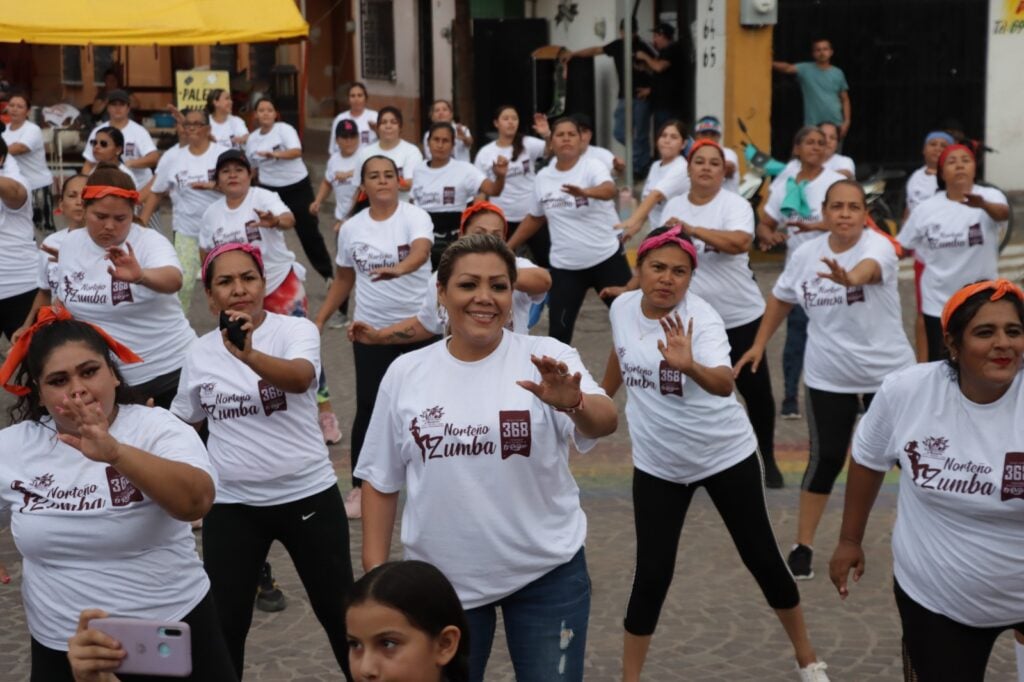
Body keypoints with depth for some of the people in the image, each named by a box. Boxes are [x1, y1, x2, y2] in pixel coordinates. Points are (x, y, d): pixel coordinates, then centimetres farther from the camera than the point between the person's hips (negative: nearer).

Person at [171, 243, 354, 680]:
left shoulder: (296, 330, -10)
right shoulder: (200, 352, 1)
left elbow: (300, 378, -34)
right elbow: (183, 422, 17)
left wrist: (249, 355, -50)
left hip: (307, 495, -2)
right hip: (231, 504, 3)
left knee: (336, 609, 11)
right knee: (224, 621, 8)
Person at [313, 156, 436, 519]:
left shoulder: (415, 217, -11)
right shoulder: (351, 228, 2)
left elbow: (421, 252, -32)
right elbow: (343, 279, 13)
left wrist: (397, 269, -53)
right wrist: (319, 320, 9)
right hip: (370, 330, 2)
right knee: (368, 408, 3)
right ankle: (360, 487, 15)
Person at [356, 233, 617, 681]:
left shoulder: (548, 358, -8)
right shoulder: (405, 374, -1)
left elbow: (604, 422, -26)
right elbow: (381, 479, 5)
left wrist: (573, 402, -47)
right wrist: (376, 569, 2)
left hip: (547, 574, -2)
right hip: (440, 579, 2)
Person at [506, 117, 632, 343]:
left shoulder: (592, 168, -11)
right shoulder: (542, 178, 3)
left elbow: (610, 190, -34)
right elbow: (534, 219, 17)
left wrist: (585, 192, -55)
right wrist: (507, 248, 14)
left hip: (607, 258, -3)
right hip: (564, 266, 3)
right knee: (558, 330, 0)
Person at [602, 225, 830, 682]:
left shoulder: (700, 318, -23)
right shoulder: (622, 308, -9)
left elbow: (724, 385, -42)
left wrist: (688, 365, -62)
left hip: (726, 455, -3)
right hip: (657, 464, 3)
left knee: (762, 558, 8)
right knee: (652, 576, -3)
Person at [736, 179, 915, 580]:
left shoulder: (878, 246, -18)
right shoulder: (806, 254, -3)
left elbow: (869, 268, -44)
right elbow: (781, 297, 14)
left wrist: (849, 278, -66)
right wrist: (759, 344, 12)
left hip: (888, 373, -2)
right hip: (828, 378, 2)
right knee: (826, 459, 2)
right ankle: (803, 546, 16)